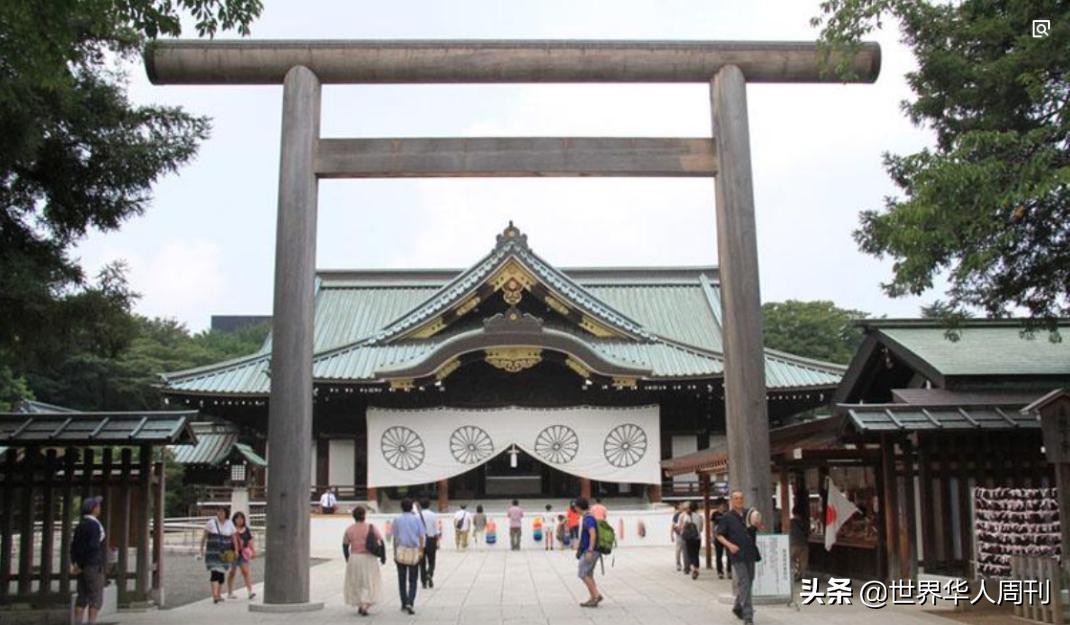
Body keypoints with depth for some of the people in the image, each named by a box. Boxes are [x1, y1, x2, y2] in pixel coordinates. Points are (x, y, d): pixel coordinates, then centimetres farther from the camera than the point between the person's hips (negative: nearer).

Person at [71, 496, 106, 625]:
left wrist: (75, 564, 5)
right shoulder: (95, 526, -14)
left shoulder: (80, 525, 13)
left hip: (82, 568, 8)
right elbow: (92, 547, -20)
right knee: (96, 598, -5)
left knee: (82, 598, 9)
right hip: (94, 566, -8)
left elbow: (74, 546, 12)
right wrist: (80, 566, -11)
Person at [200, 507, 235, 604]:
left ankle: (219, 594, 24)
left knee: (222, 572, 11)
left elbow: (233, 537, 5)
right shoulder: (211, 523, -5)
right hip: (213, 551, -3)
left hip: (225, 553, 4)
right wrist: (201, 548, -1)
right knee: (214, 571, -17)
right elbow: (204, 536, 0)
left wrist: (236, 550, -3)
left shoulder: (229, 524, 3)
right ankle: (214, 595, -25)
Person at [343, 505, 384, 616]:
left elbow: (345, 546, 3)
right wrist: (383, 556, 4)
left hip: (354, 558, 2)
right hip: (369, 559, -2)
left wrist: (348, 559, 16)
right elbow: (381, 542, -7)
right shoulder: (371, 528, -6)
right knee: (369, 583, 5)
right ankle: (365, 606, -11)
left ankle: (360, 606, 22)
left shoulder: (349, 530, -1)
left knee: (356, 583, 18)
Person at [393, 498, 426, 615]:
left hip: (401, 551, 0)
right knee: (412, 580, 5)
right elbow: (421, 536, -2)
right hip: (414, 551, 0)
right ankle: (410, 603, -11)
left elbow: (395, 538, 2)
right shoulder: (417, 519, 1)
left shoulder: (397, 520, 2)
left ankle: (404, 604, 15)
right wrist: (421, 551, 3)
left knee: (402, 579, 11)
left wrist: (395, 553, 8)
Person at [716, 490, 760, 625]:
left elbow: (757, 529, 20)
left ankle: (737, 607, 34)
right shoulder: (727, 517, -4)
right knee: (744, 583, -10)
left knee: (749, 582, 14)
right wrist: (729, 545, -18)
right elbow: (719, 535, -2)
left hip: (750, 553, 5)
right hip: (737, 555, -5)